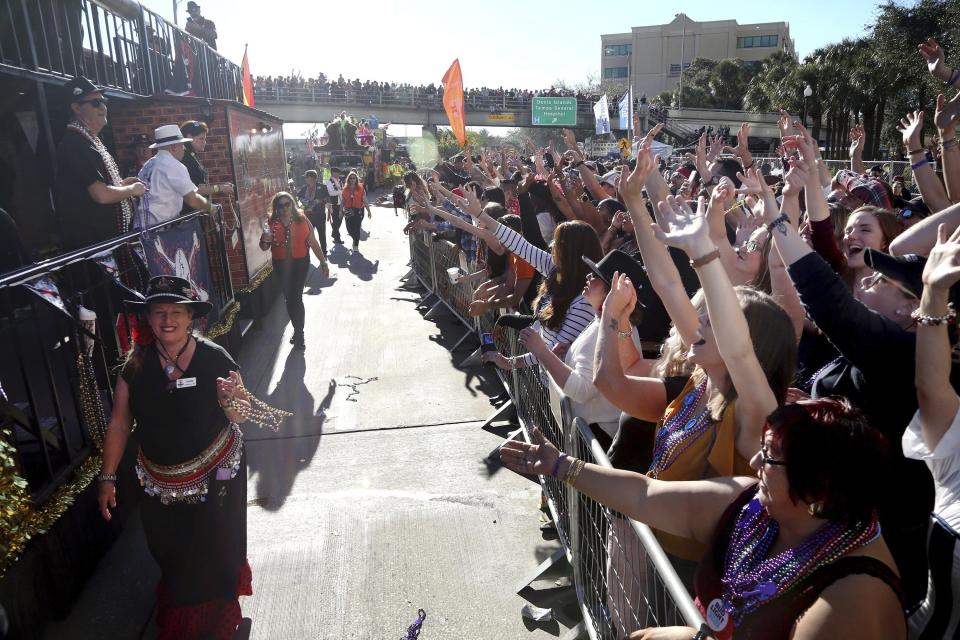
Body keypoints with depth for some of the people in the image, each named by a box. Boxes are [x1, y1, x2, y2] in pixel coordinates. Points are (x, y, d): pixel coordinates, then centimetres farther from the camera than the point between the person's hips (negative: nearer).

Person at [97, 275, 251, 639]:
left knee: (216, 550, 14)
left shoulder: (214, 359, -17)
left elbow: (240, 416, -8)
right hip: (160, 483, 3)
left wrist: (231, 398, -30)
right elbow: (119, 423, -1)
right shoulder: (136, 365, -9)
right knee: (169, 553, 19)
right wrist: (107, 477, 1)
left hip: (215, 477, -2)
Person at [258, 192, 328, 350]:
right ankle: (298, 331, 27)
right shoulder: (272, 224, 0)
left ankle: (299, 334, 4)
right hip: (281, 265, 3)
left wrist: (323, 262, -2)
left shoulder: (302, 220, -5)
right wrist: (265, 241, -14)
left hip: (300, 263, -3)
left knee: (296, 297, -9)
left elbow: (313, 243, 0)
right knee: (289, 298, 10)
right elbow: (264, 248, 9)